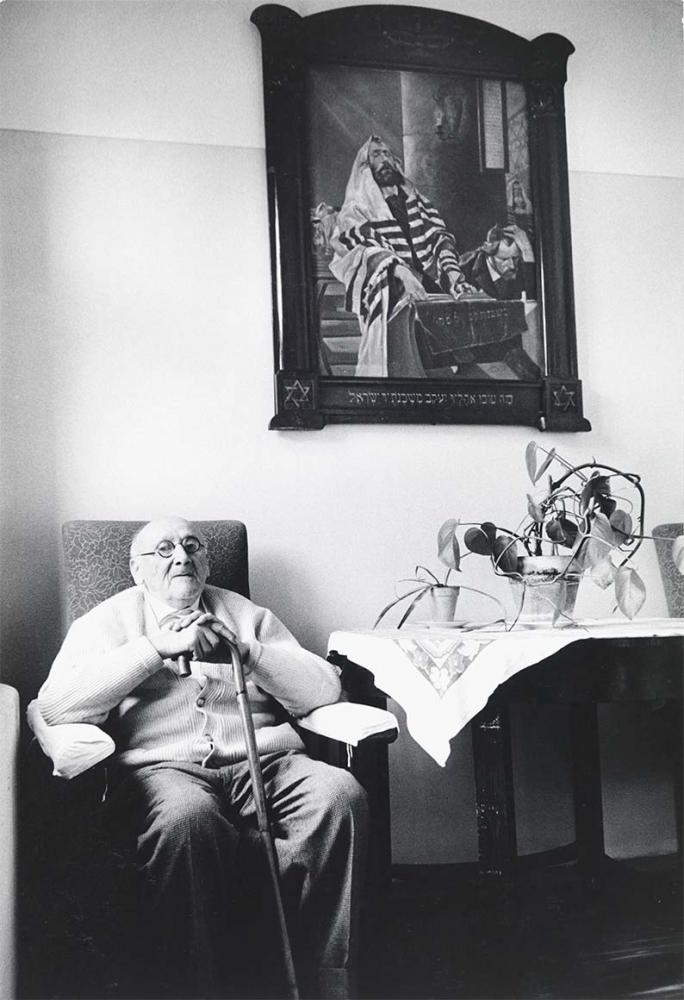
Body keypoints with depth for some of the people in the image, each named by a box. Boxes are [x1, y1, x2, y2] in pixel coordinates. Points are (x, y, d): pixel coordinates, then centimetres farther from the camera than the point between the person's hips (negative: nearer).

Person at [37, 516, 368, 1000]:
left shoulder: (246, 615, 23)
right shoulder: (109, 621, 16)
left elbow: (324, 688, 12)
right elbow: (56, 705, -4)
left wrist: (244, 650, -3)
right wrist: (160, 646, -9)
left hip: (264, 762, 3)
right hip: (160, 767, -2)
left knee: (340, 793, -28)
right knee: (186, 815, -38)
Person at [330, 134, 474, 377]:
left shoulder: (415, 200, 22)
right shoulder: (357, 210, 8)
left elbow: (440, 237, 11)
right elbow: (369, 249, -9)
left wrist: (453, 274, -9)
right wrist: (403, 274, -28)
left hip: (429, 280, 4)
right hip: (390, 288, -4)